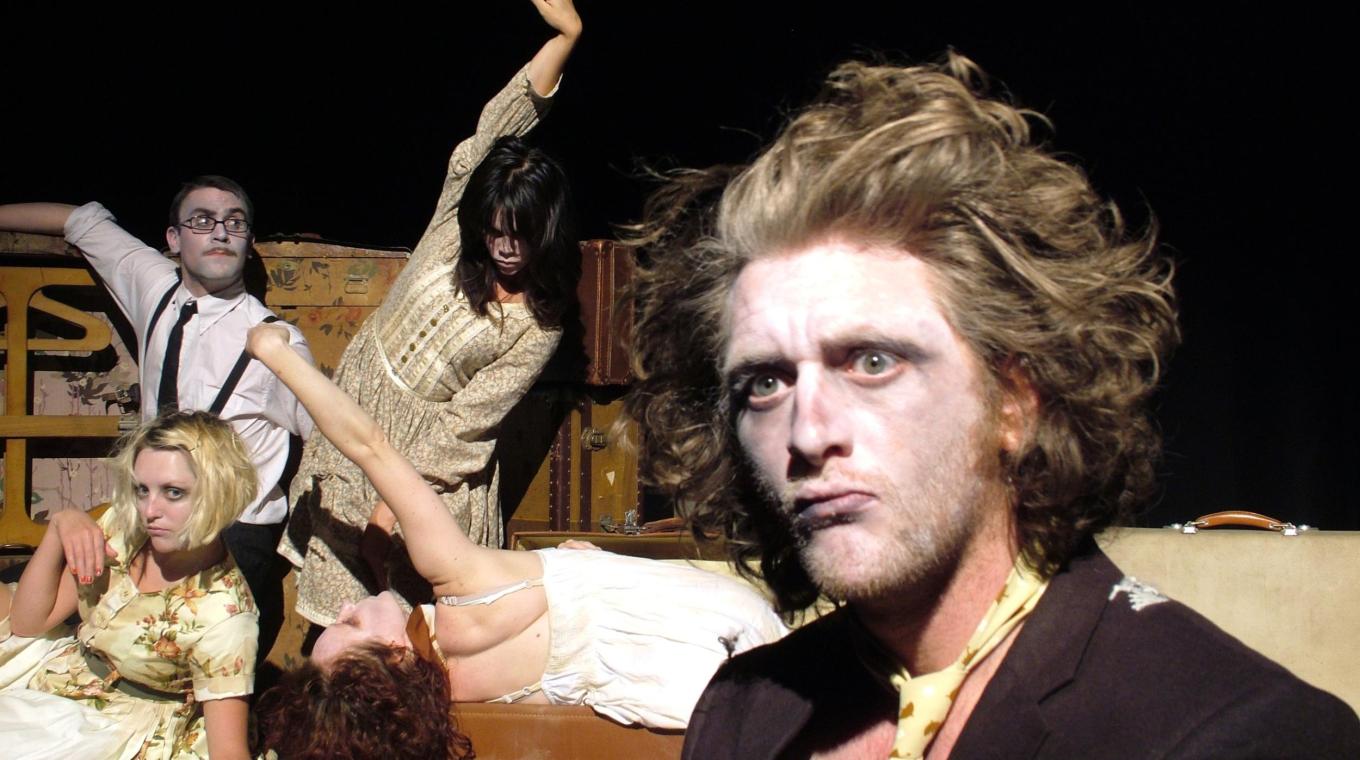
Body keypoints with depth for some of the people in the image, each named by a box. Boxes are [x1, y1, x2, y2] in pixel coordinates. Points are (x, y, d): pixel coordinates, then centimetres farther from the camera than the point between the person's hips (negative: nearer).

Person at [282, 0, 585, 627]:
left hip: (429, 454, -2)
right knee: (342, 607, 6)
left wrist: (394, 499, -16)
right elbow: (499, 125, -16)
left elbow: (466, 421, -14)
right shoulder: (456, 226, -6)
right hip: (357, 406, 3)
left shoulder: (540, 324, -12)